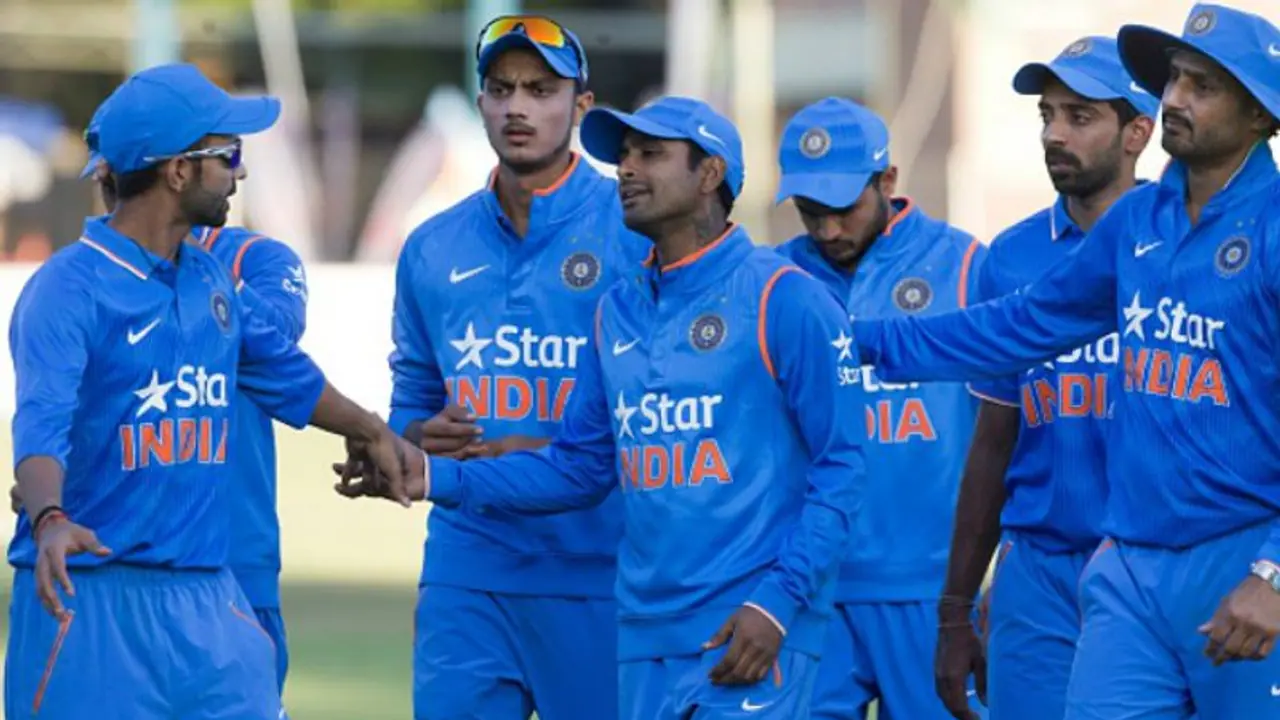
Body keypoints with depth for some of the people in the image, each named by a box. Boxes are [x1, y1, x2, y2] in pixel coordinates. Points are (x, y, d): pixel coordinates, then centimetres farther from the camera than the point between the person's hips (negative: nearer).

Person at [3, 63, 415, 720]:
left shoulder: (208, 280, 13)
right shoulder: (68, 289, -12)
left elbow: (280, 371, 30)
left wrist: (370, 432, 39)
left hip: (206, 593, 7)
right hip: (90, 596, -7)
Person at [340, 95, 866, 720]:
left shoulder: (781, 298, -5)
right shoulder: (618, 312, 15)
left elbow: (840, 466, -8)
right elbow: (580, 468, 17)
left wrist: (777, 603, -16)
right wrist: (437, 477, 7)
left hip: (748, 637, -7)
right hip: (646, 639, 7)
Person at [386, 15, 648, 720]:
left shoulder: (638, 230, -3)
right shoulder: (433, 249, 13)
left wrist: (540, 453, -16)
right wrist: (428, 437, -3)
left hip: (597, 574, -4)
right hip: (466, 570, 4)